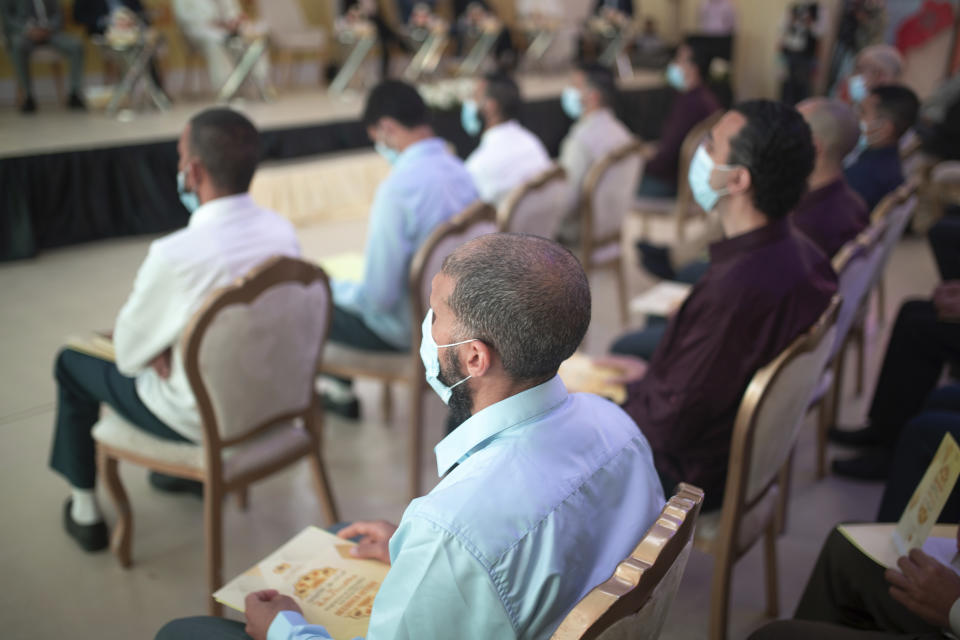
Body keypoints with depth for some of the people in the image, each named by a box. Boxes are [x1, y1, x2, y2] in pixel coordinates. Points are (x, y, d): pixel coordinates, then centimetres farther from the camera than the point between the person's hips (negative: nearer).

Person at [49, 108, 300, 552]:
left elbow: (128, 352, -15)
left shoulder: (175, 255, -32)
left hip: (199, 418, -5)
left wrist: (158, 351, 5)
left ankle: (84, 510, 33)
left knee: (72, 362, 19)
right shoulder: (284, 232, -12)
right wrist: (172, 345, 1)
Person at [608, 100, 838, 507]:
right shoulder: (800, 253, -7)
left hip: (692, 474, -9)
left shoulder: (734, 290, -37)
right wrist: (649, 375, 9)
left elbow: (671, 424, -27)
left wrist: (625, 391, -8)